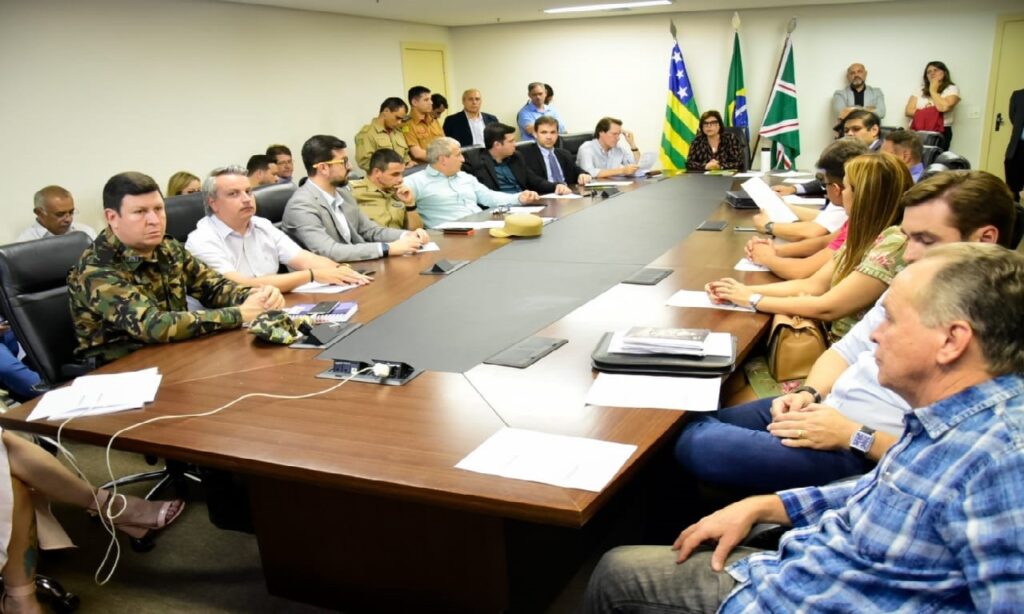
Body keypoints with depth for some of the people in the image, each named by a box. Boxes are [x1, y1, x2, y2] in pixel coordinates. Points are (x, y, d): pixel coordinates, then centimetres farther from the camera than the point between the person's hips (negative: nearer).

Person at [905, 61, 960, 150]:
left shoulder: (952, 89, 7)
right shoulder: (920, 89, 17)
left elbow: (943, 107, -13)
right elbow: (908, 111, 8)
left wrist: (933, 91, 1)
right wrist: (925, 113, -6)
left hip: (940, 132, -3)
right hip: (917, 131, 3)